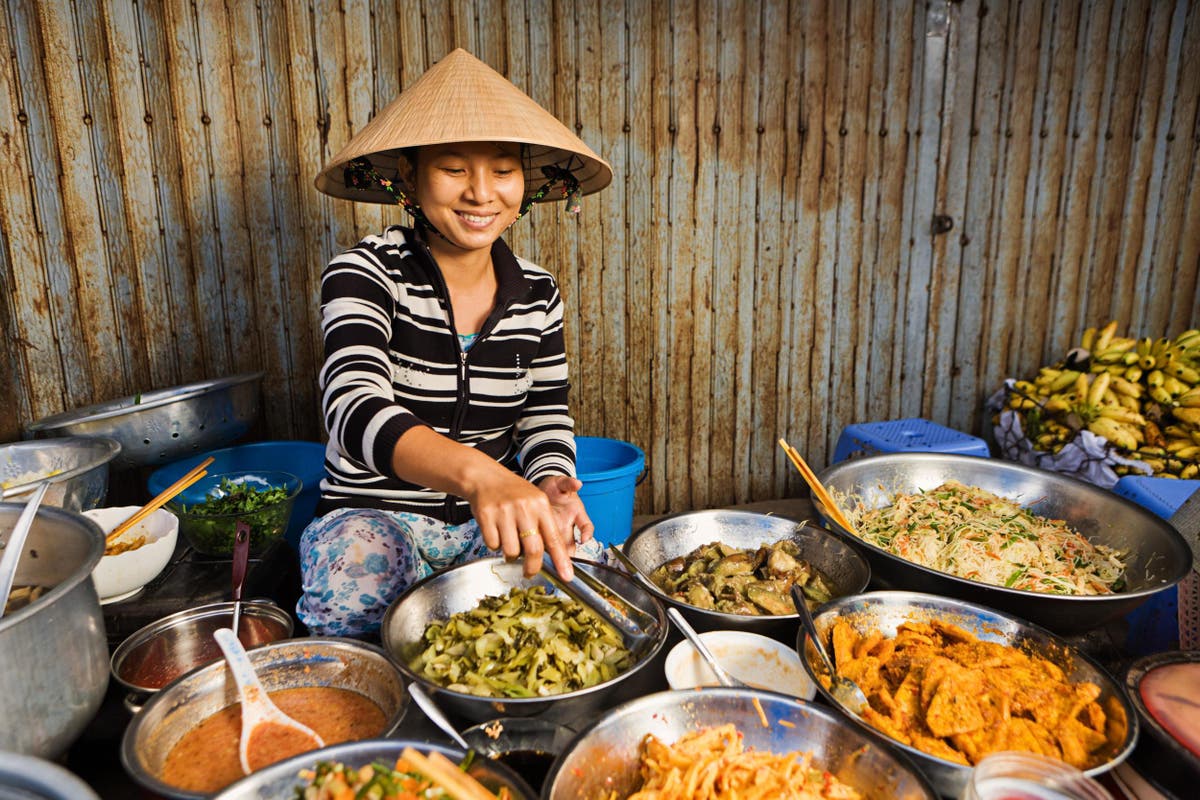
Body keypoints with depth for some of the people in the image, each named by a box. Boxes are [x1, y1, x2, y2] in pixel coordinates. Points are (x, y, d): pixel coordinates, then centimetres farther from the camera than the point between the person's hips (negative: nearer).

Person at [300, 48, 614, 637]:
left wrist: (549, 489, -19)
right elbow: (355, 411, -30)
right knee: (354, 594, -34)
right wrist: (477, 472, -49)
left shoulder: (537, 296, 1)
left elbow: (546, 423, 6)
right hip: (375, 515, -3)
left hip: (494, 520, 4)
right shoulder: (366, 274, -12)